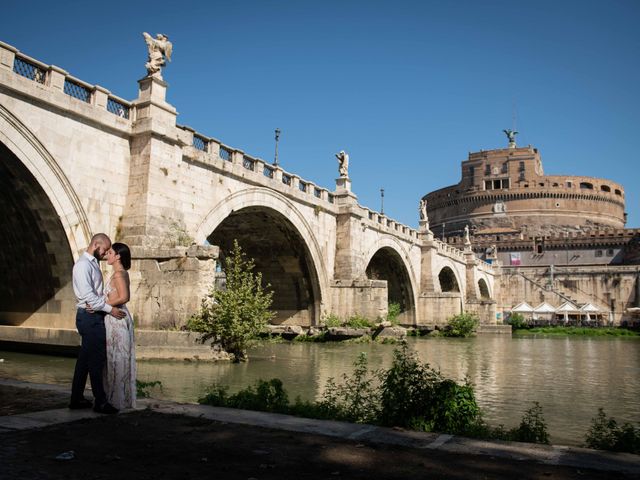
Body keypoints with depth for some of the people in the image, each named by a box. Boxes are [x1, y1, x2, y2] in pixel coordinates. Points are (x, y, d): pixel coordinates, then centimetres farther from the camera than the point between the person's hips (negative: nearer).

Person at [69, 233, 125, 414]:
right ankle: (100, 402, -1)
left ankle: (77, 399, 23)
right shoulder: (83, 265, -14)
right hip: (90, 317, -10)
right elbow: (88, 295, -21)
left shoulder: (93, 263, 16)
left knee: (85, 358, 14)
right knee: (97, 359, -6)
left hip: (94, 316, 10)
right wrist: (110, 309, -20)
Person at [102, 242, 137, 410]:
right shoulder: (122, 273, 14)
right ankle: (123, 399, 19)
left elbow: (124, 297, -26)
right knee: (120, 359, 12)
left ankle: (117, 400, 6)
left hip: (116, 318, -9)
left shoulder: (118, 274, -14)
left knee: (115, 358, -2)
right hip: (118, 317, 9)